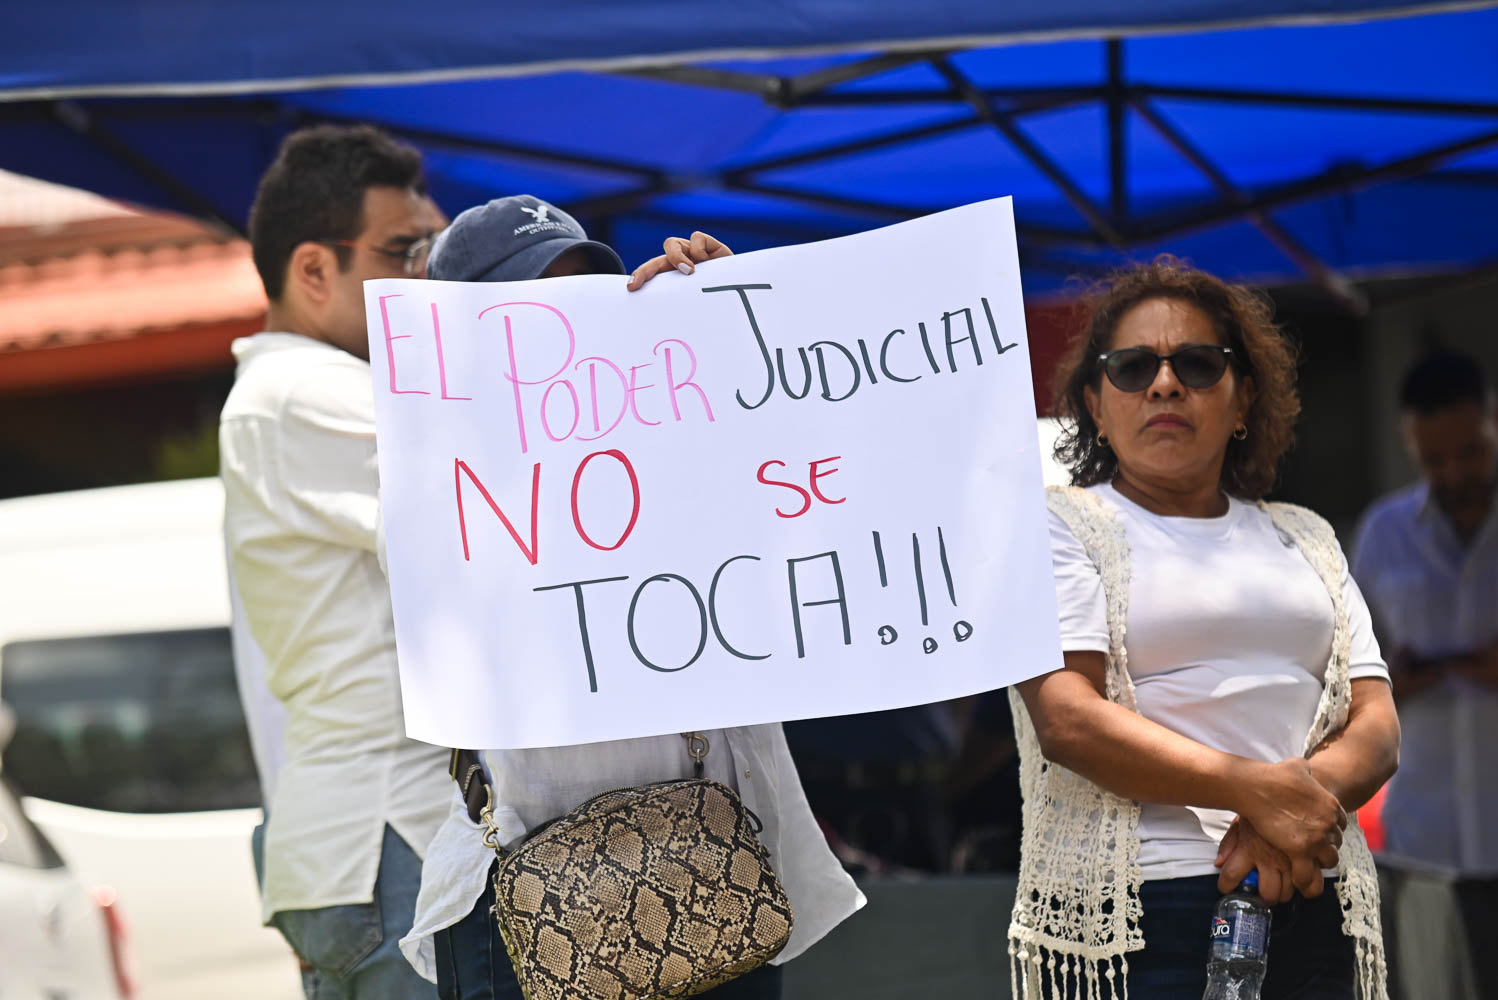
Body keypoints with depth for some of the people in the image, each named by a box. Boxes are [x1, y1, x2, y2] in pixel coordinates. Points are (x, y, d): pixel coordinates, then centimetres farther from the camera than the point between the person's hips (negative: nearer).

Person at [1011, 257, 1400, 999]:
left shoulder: (1305, 540, 18)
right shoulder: (1060, 525, 4)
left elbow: (1376, 727, 9)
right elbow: (1067, 719, -10)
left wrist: (1308, 791, -13)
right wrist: (1257, 790, -18)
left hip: (1311, 903, 4)